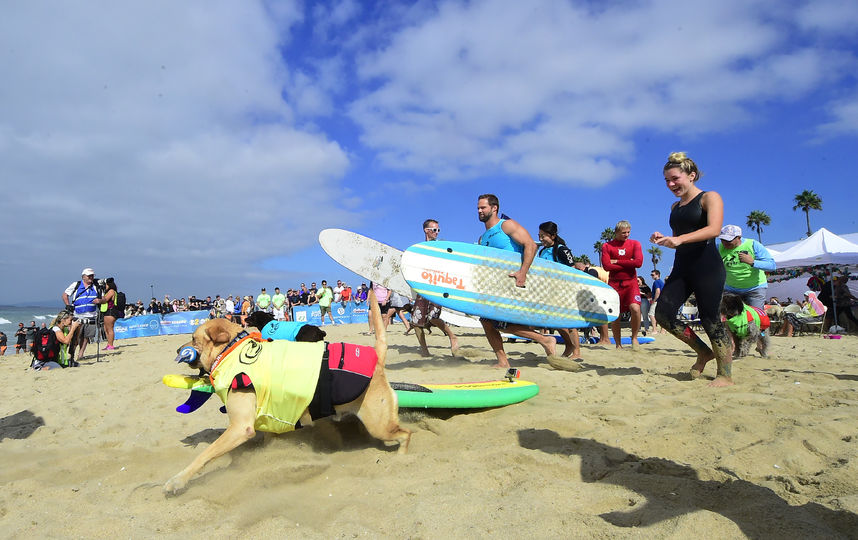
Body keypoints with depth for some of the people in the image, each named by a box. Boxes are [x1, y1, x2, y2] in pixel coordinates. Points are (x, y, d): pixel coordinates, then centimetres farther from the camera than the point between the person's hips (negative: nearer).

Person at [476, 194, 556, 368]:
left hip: (514, 283, -8)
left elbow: (530, 245, -18)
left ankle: (546, 340, -4)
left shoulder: (507, 225, -6)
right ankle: (503, 362, 8)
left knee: (500, 323, -13)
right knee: (486, 320, 1)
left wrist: (523, 272, -27)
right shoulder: (483, 238, 17)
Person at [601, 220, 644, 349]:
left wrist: (617, 261, -8)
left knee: (635, 308, -21)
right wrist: (628, 264, -7)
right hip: (614, 283, 0)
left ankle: (634, 338, 0)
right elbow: (606, 266, -9)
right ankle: (618, 343, 17)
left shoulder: (635, 244, 6)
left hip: (631, 282, 0)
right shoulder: (607, 246, 2)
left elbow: (638, 262, -9)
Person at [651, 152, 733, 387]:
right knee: (663, 313, -6)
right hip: (682, 267, 7)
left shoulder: (710, 198, -1)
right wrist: (664, 239, 4)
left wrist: (679, 239, -31)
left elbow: (713, 229, -18)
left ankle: (726, 375, 7)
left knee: (710, 319, -6)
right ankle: (704, 352, 13)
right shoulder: (675, 207, 20)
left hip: (707, 266, -7)